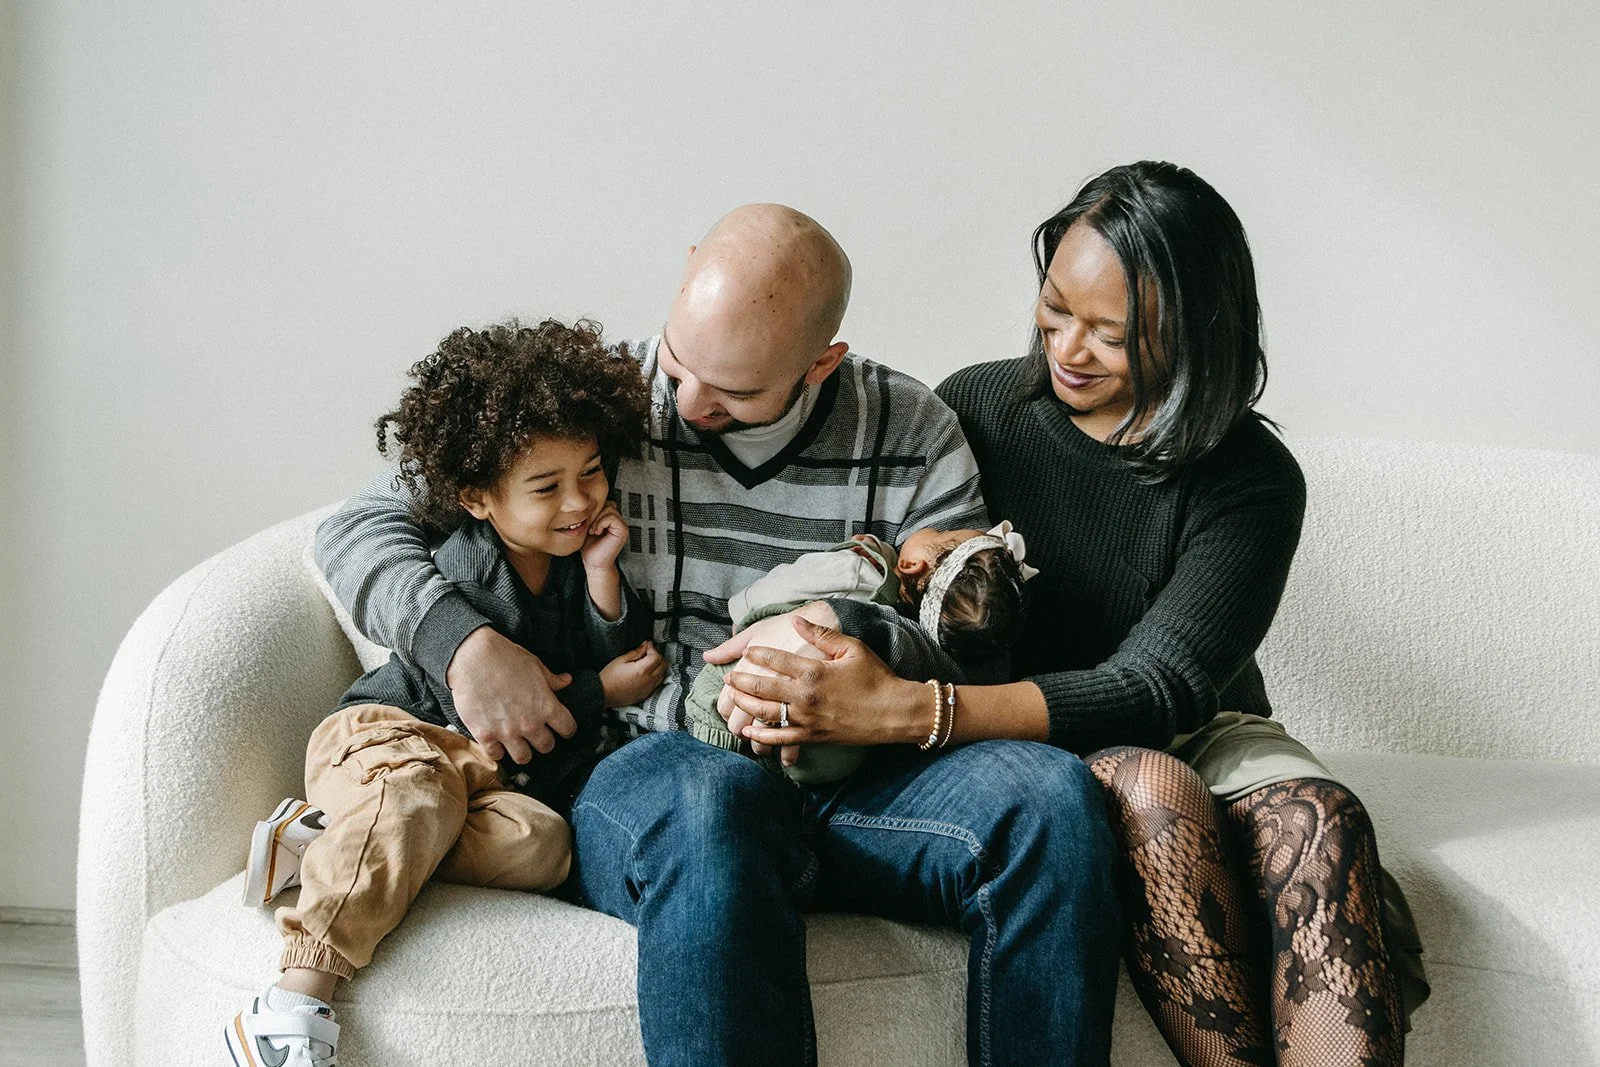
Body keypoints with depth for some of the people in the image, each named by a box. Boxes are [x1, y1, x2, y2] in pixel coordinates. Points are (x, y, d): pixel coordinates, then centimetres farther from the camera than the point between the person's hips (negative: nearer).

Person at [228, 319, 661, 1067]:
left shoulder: (581, 551, 6)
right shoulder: (468, 571, -14)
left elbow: (626, 662, 4)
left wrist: (603, 576, -10)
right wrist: (598, 693, -7)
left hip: (490, 776, 6)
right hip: (390, 734, -6)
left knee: (541, 843, -28)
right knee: (416, 796, -40)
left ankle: (329, 848, -26)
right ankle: (294, 1003, -46)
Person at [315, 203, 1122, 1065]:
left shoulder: (915, 435, 7)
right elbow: (358, 529, 5)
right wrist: (464, 645, -15)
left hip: (856, 782, 2)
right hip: (647, 771, -2)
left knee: (1050, 793, -28)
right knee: (711, 800, -40)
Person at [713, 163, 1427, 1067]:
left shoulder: (1253, 481, -10)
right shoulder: (976, 409, -2)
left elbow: (1156, 691, -22)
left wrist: (904, 711, -34)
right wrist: (794, 635, -29)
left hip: (1197, 734, 1)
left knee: (1318, 816, -33)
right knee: (1150, 788, -35)